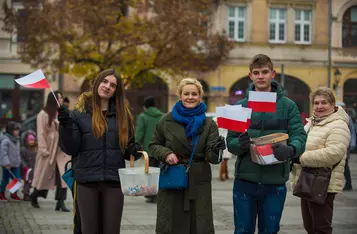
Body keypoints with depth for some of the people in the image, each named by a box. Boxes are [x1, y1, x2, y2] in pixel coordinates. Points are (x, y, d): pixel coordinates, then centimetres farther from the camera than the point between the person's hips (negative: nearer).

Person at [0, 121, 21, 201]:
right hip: (8, 165, -7)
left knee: (17, 179, 2)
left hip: (15, 164, 7)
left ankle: (14, 193, 15)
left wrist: (19, 161, 19)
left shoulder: (16, 140, 9)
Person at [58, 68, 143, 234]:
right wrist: (65, 126, -20)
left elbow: (128, 146, 13)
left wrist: (134, 150, -9)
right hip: (87, 180, -2)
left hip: (114, 181, 2)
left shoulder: (122, 115, 8)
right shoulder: (79, 113, 1)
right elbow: (70, 148, -4)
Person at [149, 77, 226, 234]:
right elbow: (154, 145, 10)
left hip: (199, 183, 0)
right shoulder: (167, 120, 1)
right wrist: (165, 154, -10)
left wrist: (216, 150, -30)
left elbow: (212, 158, -7)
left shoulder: (209, 124, 0)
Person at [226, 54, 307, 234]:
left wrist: (290, 150, -30)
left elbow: (300, 137, -7)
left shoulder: (288, 106, 2)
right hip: (245, 181, 1)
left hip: (275, 183, 0)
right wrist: (240, 143, -22)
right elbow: (230, 143, 1)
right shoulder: (240, 106, 5)